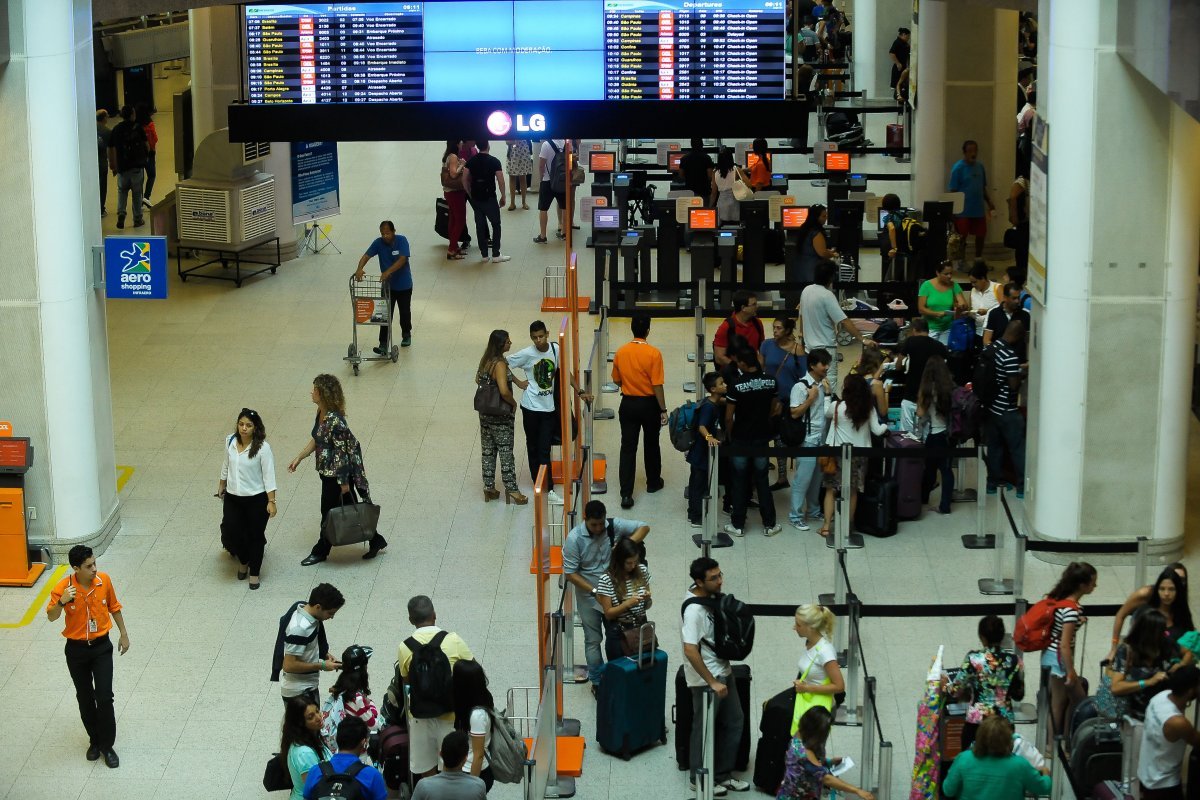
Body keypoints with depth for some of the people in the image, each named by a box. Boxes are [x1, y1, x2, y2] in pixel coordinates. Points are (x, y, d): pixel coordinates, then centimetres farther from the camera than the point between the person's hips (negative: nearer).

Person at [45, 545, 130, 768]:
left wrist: (124, 634, 10)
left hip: (102, 647, 0)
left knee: (104, 697, -5)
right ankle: (94, 740, 32)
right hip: (76, 649, 0)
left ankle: (107, 746, 9)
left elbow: (114, 607, 5)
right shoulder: (63, 588, -18)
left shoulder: (104, 580, -11)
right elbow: (51, 617, -13)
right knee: (85, 698, 12)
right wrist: (61, 602, -33)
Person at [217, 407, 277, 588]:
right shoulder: (230, 441, -4)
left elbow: (268, 476, -15)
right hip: (232, 498, 4)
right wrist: (221, 486, 22)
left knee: (255, 536, 8)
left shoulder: (262, 448, -18)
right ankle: (244, 562, 34)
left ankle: (254, 573, 25)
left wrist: (271, 501, -17)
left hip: (256, 499, -4)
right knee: (231, 533, 4)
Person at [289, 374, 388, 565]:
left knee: (330, 513, 9)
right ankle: (375, 540, 29)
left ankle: (321, 551, 25)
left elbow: (341, 453, -23)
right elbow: (316, 440, 16)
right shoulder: (321, 413, 1)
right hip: (327, 472, 9)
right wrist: (299, 458, 15)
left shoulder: (335, 421, -27)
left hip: (336, 474, -9)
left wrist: (344, 482, -18)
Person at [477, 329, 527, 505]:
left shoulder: (486, 360, 2)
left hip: (485, 413, 8)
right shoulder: (500, 364, -24)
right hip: (501, 416, -8)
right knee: (506, 452, 2)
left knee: (488, 451, 15)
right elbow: (504, 391, -33)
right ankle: (511, 489, 7)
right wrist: (514, 403, -13)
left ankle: (489, 487, 24)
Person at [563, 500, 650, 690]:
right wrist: (594, 591, -22)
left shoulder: (614, 525, -15)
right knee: (593, 640, 10)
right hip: (588, 596, -3)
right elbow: (570, 573, -18)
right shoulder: (574, 538, -22)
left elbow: (644, 527, -9)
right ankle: (597, 682, 25)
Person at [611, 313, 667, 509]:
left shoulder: (621, 352, -5)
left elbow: (616, 380, 6)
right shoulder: (653, 353, -17)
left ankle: (626, 494, -3)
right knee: (651, 444, 19)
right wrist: (663, 410, -8)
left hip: (628, 404, 2)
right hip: (649, 404, -2)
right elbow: (657, 385, -16)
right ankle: (653, 482, 36)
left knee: (628, 448, 3)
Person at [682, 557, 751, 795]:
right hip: (705, 680, -9)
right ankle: (700, 780, 26)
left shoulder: (710, 596, 0)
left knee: (733, 722, 17)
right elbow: (690, 651, -30)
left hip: (723, 672, 9)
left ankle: (723, 775, 32)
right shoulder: (694, 610, -27)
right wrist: (712, 683, -24)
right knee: (705, 729, 8)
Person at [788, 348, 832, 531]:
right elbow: (794, 414, -15)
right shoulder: (801, 386, -13)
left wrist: (828, 394, 3)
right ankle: (795, 516, 3)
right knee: (803, 478, -4)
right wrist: (811, 398, -18)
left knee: (818, 476, 13)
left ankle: (814, 511, 26)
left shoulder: (824, 384, 9)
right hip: (807, 439, -7)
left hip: (822, 438, 7)